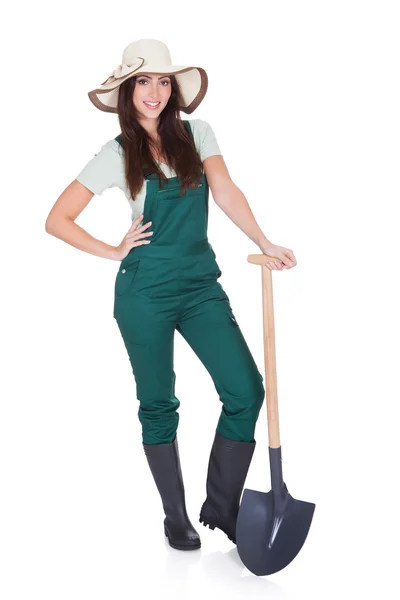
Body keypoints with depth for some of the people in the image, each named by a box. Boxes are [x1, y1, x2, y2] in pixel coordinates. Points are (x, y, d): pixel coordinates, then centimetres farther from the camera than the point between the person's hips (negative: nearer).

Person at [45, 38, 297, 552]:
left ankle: (222, 507, 10)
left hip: (201, 284, 3)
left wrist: (264, 243, -17)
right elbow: (57, 220, -1)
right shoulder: (116, 155, -2)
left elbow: (226, 192, -5)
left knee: (246, 390, -6)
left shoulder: (196, 134, 6)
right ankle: (176, 518, 22)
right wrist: (114, 251, -2)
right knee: (158, 405, 6)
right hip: (145, 293, -3)